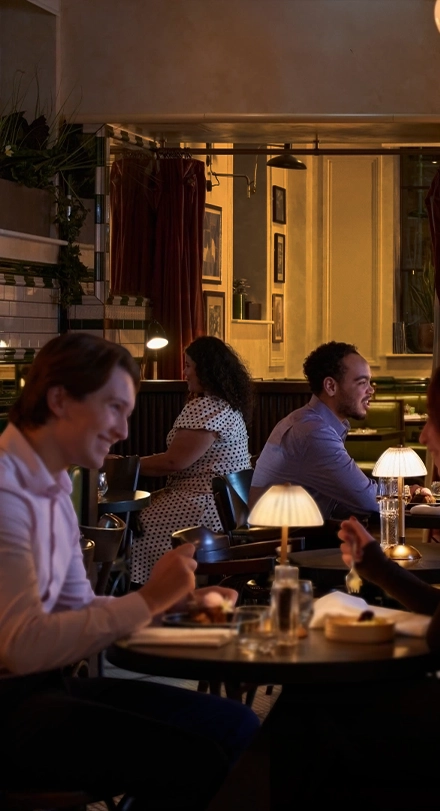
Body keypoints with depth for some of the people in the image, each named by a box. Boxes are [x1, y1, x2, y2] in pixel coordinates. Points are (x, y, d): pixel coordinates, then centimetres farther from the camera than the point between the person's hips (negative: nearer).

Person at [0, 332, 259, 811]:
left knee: (235, 727, 1)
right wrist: (148, 599, -18)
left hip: (45, 682, 10)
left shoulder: (54, 490, 15)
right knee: (197, 762, -21)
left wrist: (177, 603, 2)